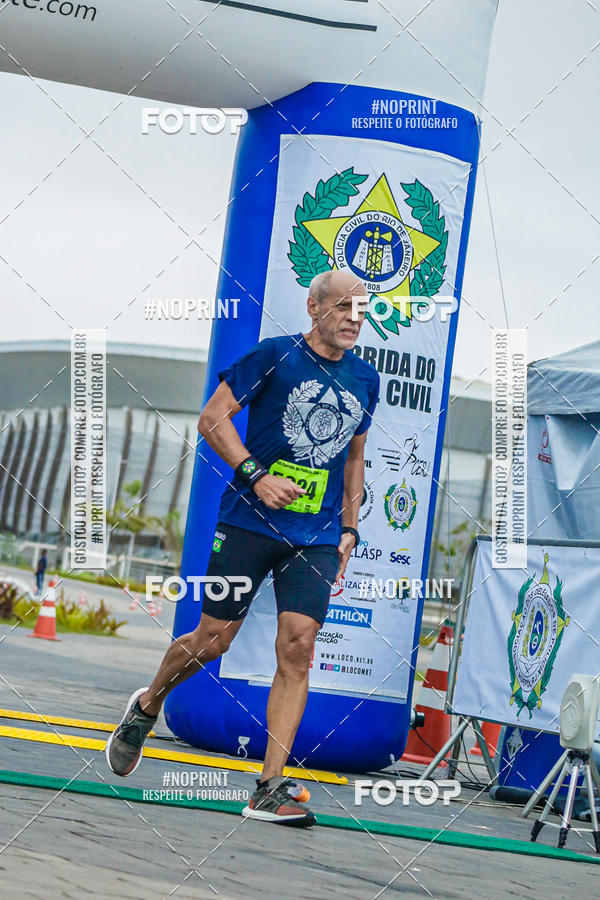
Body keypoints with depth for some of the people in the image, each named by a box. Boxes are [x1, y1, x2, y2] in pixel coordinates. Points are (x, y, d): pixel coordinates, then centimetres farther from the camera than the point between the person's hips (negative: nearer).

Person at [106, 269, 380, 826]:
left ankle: (269, 791, -11)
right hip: (250, 523, -3)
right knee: (212, 640, 0)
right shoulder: (275, 356, -4)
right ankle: (146, 707, 32)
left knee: (297, 646, -11)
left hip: (317, 538, 3)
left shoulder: (364, 380, 12)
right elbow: (213, 417, -5)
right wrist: (255, 474, -16)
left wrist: (349, 529, 16)